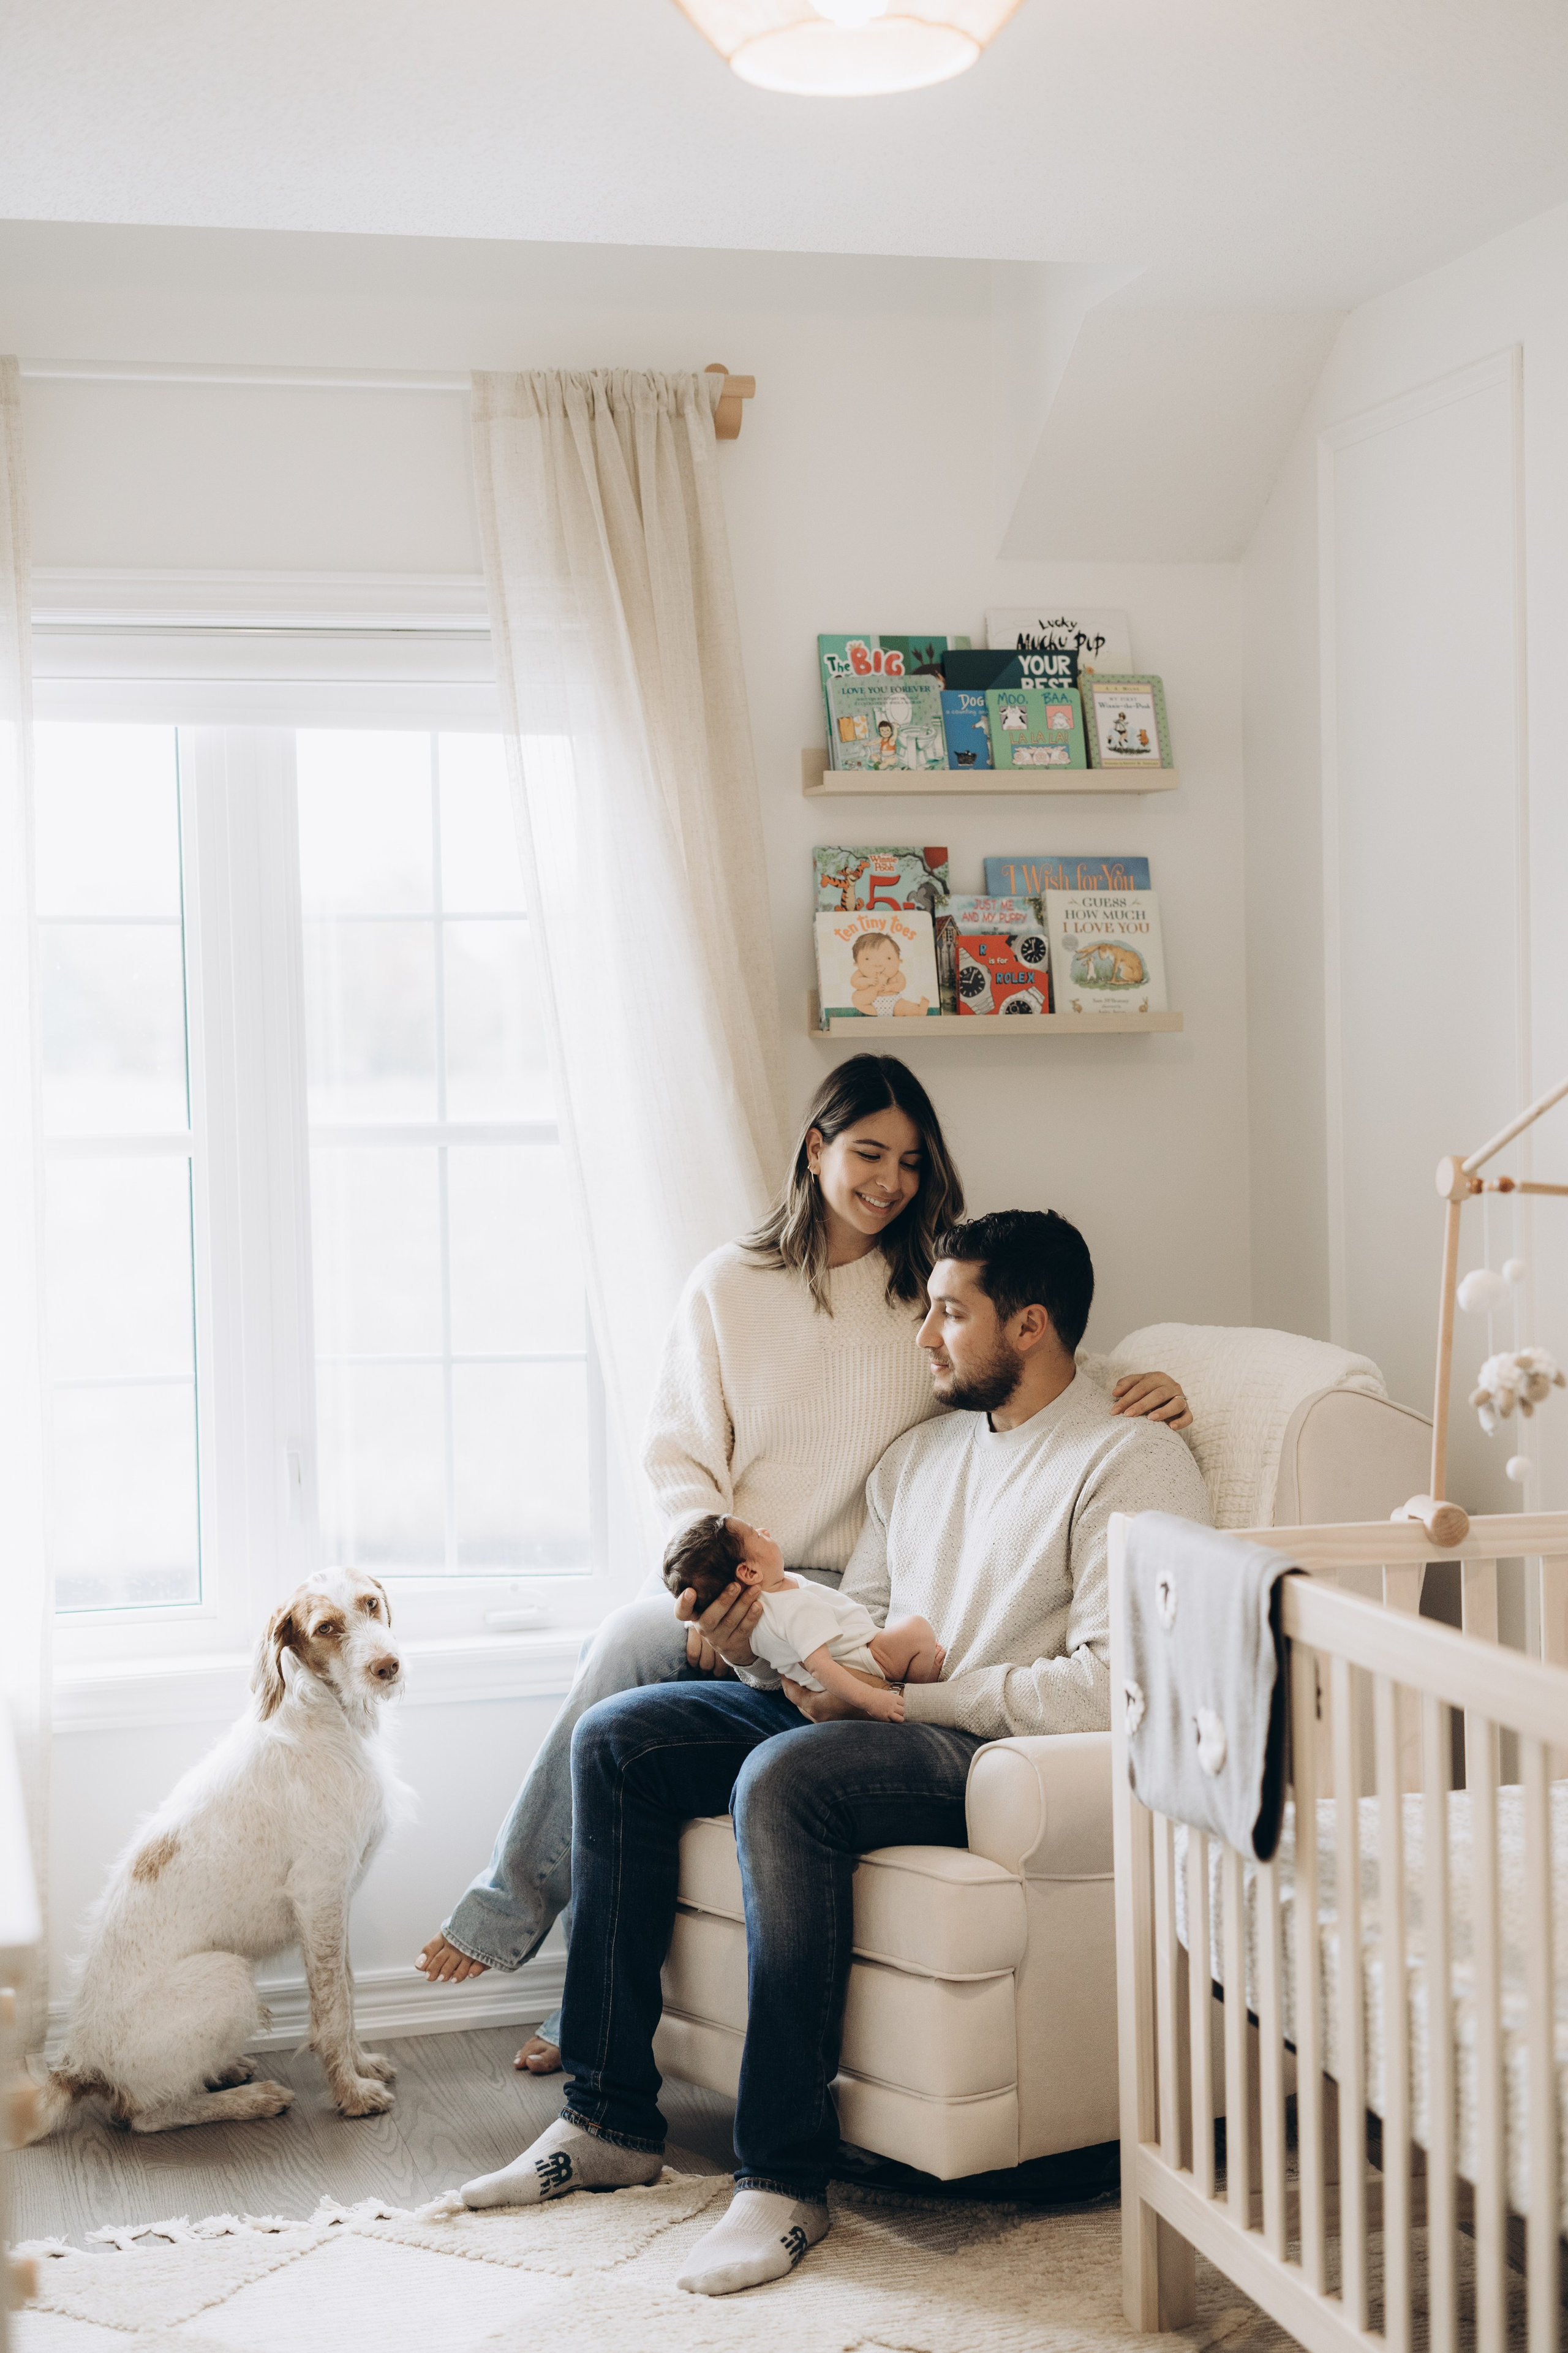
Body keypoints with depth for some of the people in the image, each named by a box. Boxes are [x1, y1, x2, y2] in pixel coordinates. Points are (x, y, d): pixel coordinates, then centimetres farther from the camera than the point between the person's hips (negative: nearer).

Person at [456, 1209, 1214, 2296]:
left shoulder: (1133, 1461, -8)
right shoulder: (921, 1452, 19)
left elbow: (1115, 1685, -20)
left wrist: (907, 1692, -15)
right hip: (881, 1726, 9)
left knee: (782, 1778, -35)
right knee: (615, 1739, -4)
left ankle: (786, 2176, -26)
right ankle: (612, 2118, -2)